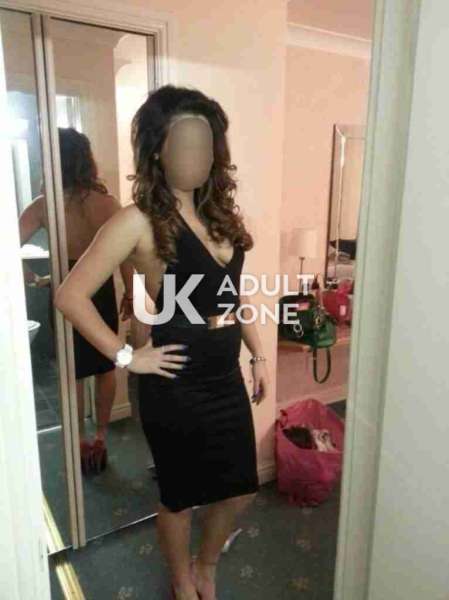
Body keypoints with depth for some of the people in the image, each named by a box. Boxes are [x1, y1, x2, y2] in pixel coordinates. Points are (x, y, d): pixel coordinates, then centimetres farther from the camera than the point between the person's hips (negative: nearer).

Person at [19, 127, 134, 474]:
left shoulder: (43, 205, -9)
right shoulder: (108, 202, -9)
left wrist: (34, 279, 3)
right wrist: (130, 295, 1)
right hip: (102, 290, 1)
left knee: (73, 372, 14)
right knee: (106, 367, 16)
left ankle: (81, 444, 27)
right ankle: (101, 438, 29)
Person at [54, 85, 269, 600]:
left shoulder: (219, 211, 5)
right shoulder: (140, 220, -16)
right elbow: (71, 294, -17)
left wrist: (257, 355, 11)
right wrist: (127, 356, -14)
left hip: (226, 377, 7)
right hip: (176, 386, -6)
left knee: (240, 488, 19)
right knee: (180, 496, 16)